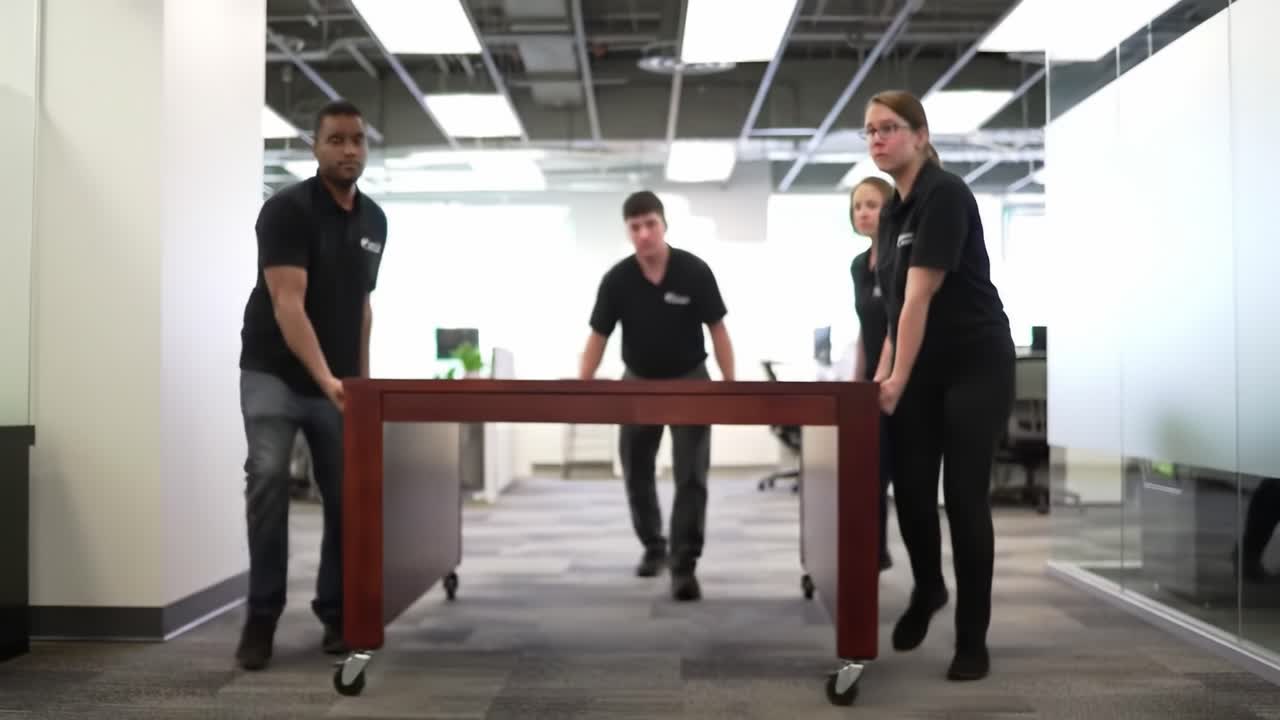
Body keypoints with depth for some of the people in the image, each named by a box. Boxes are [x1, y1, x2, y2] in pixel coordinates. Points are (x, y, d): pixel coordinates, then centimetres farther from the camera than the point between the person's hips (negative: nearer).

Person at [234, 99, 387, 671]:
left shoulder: (374, 220, 7)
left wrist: (361, 377, 9)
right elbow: (287, 304, -24)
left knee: (347, 495, 4)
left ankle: (336, 613, 17)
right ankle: (262, 616, -5)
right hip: (275, 373, -5)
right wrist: (326, 379, -35)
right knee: (268, 479, -19)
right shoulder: (287, 209, -14)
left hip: (339, 382, 6)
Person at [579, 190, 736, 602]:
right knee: (636, 474, 11)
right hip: (638, 383, 2)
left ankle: (684, 565, -4)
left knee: (691, 477, -8)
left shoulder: (694, 271, -15)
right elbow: (598, 337, -5)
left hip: (689, 381, -2)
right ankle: (653, 547, 32)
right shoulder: (616, 280, -11)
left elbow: (717, 330, -8)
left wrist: (731, 387, -12)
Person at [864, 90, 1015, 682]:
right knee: (910, 489, 5)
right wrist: (886, 369, 9)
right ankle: (928, 590, 33)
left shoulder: (945, 194, -18)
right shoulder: (892, 210, 9)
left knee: (964, 496, -4)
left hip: (975, 367, -7)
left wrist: (898, 380, -21)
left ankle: (973, 638, 9)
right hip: (921, 369, 7)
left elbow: (920, 297, -21)